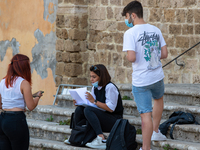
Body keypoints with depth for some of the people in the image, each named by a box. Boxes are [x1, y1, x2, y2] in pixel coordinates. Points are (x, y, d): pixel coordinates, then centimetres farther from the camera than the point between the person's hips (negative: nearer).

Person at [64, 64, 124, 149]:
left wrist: (94, 101, -26)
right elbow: (91, 103, 11)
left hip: (113, 121, -8)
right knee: (79, 109, -6)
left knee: (88, 110, -29)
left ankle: (101, 139, -39)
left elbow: (110, 108, -22)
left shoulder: (110, 87, -15)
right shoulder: (95, 88, 12)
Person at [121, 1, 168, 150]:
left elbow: (131, 57, -22)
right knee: (158, 98, 34)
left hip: (140, 80, -5)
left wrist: (128, 56, 0)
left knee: (146, 114, -2)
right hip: (157, 76, 5)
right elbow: (164, 54, 5)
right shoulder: (156, 30, 4)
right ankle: (155, 131, 41)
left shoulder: (130, 33, -14)